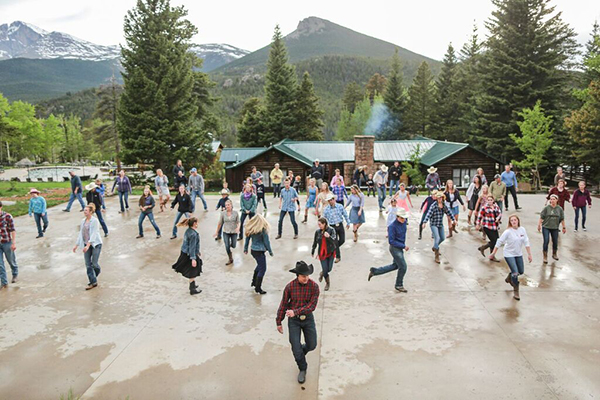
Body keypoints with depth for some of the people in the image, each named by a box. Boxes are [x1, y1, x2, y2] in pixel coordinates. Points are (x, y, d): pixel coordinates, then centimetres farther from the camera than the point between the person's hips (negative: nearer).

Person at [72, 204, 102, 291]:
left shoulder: (95, 221, -13)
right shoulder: (83, 221, 8)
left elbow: (94, 234, -20)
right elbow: (80, 233, 14)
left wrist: (88, 245, -28)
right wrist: (76, 245, 12)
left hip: (96, 244, -6)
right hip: (86, 245, 6)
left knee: (94, 263, -6)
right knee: (88, 264, 2)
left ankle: (95, 276, 26)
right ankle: (93, 282, 9)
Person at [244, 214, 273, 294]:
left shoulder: (250, 229, 0)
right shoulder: (263, 230, -16)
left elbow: (247, 239, 9)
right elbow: (266, 241, -11)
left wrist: (245, 248, 22)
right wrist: (270, 251, -1)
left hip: (253, 250, 7)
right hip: (259, 251, -7)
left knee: (259, 265, 28)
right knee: (262, 269, 1)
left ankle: (254, 282, 38)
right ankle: (258, 288, 2)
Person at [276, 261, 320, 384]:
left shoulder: (314, 286, -17)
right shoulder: (290, 286, -16)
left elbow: (312, 306, -20)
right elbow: (283, 305, -5)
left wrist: (295, 312, -30)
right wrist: (279, 322, 1)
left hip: (308, 318, 1)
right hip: (293, 320, -1)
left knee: (312, 345, 11)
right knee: (296, 346, -1)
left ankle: (300, 353, 46)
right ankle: (302, 369, 25)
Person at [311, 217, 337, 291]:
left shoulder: (331, 230, -11)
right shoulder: (317, 232, -3)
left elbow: (334, 240, -23)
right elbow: (315, 243, 10)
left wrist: (329, 237, -44)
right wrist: (312, 252, 20)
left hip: (330, 252, -1)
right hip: (322, 253, 1)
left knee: (329, 269, 0)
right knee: (325, 270, -3)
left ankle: (322, 273, 37)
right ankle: (327, 283, 25)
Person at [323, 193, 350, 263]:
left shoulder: (340, 206, -6)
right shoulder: (326, 209, -8)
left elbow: (345, 215, 6)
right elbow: (324, 219, 2)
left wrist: (348, 223, 13)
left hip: (340, 225, 2)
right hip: (332, 227, -2)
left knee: (342, 240, 6)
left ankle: (335, 247, 36)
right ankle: (338, 257, 15)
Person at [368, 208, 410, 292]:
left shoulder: (404, 222, 1)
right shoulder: (392, 226, -22)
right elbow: (391, 241, -23)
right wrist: (403, 246, -23)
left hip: (400, 248, 9)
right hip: (395, 248, -9)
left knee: (395, 266, 17)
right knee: (403, 267, -3)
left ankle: (374, 271, 26)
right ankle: (399, 285, 19)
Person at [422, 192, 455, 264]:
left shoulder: (444, 205, 4)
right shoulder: (433, 205, -14)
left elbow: (449, 213, 16)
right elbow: (429, 214, -22)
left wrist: (453, 219, 23)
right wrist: (424, 222, -31)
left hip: (440, 224, 7)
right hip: (434, 224, -7)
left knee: (442, 238, 15)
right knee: (437, 238, -15)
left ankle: (434, 248, 41)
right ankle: (437, 256, -8)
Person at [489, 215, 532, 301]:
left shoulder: (522, 230, -7)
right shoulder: (508, 232, -19)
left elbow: (526, 242, -2)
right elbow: (499, 242, -14)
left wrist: (529, 254, -4)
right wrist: (493, 254, -12)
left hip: (519, 254, 5)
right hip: (509, 254, -5)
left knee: (521, 272, 17)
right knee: (515, 273, -10)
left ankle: (509, 278, 48)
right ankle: (516, 292, 8)